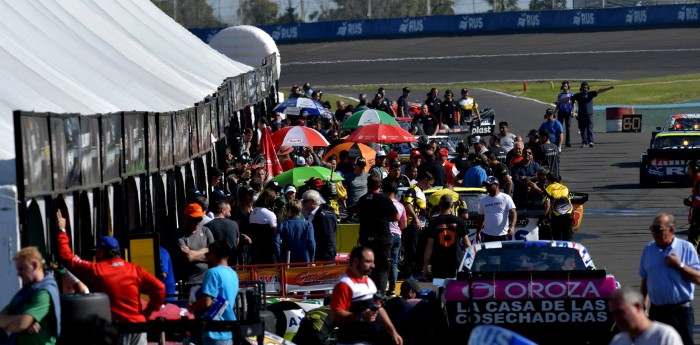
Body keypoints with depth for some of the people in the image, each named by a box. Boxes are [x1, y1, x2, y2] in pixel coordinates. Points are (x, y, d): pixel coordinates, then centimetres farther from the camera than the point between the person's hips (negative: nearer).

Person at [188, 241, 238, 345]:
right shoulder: (233, 274, 13)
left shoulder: (214, 273, -14)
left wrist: (191, 307, -1)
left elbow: (206, 302, -20)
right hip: (229, 331, 9)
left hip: (216, 332, -9)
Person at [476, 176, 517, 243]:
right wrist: (478, 233, 11)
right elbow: (480, 218, 17)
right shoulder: (483, 201, 11)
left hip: (503, 235, -4)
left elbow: (513, 213, -10)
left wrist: (512, 226, -26)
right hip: (487, 235, 4)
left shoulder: (505, 198, -2)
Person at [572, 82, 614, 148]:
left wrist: (608, 88, -6)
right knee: (583, 129, 3)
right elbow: (571, 98, 16)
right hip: (581, 115, 2)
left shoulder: (590, 94, 7)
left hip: (589, 114, -2)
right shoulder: (578, 95, 11)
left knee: (590, 128, -11)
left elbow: (599, 91, 2)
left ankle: (590, 141, -20)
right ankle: (584, 142, 7)